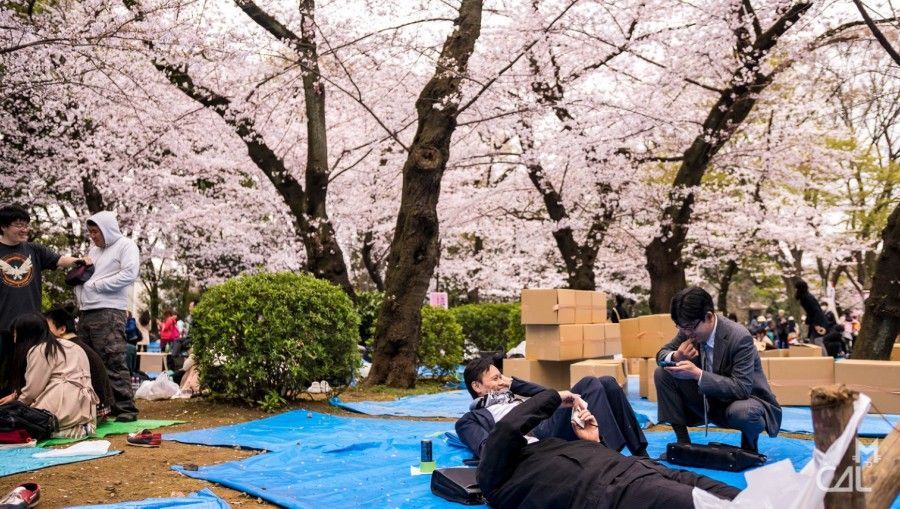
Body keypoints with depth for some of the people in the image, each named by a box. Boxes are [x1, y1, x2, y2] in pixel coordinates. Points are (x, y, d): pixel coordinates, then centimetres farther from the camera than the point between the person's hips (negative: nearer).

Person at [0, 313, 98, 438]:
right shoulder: (56, 345, 19)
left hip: (69, 404, -9)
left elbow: (32, 389, -5)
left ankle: (78, 430, -13)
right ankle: (79, 427, 2)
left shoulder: (38, 351, -8)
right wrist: (15, 395, 29)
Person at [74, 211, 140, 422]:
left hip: (109, 313, -8)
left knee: (114, 363, -10)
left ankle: (126, 408, -6)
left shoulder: (126, 245, -1)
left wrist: (95, 284, -11)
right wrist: (79, 288, 4)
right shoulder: (93, 250, 22)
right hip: (86, 313, 8)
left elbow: (129, 274, -14)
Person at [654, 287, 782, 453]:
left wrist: (698, 374, -39)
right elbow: (662, 353, 2)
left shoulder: (739, 337, -27)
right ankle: (682, 441, -4)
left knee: (742, 412, -41)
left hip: (746, 400, -5)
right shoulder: (688, 330, -10)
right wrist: (675, 357, -23)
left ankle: (749, 446, -3)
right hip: (708, 401, 6)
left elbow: (742, 389, -31)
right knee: (662, 374, -12)